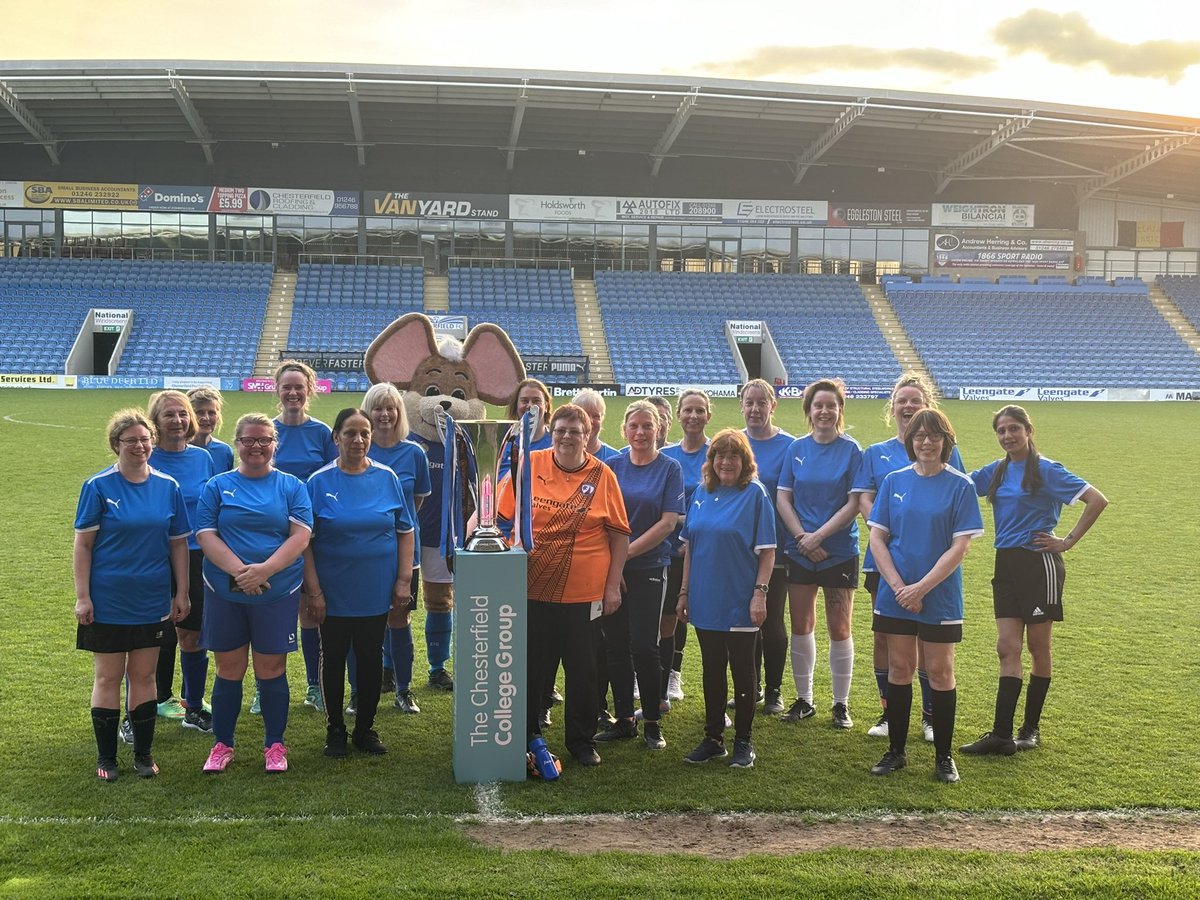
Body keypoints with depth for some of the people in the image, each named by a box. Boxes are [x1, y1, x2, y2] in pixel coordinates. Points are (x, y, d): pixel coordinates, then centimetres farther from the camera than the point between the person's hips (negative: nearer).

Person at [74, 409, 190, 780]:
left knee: (143, 676, 10)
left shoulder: (168, 487, 2)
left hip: (152, 602, 3)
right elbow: (82, 545, -6)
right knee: (108, 677, 6)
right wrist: (82, 596, -10)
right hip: (107, 601, -2)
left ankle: (144, 754, 20)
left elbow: (179, 543, 7)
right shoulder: (98, 487, -6)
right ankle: (106, 757, 17)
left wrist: (182, 593, 4)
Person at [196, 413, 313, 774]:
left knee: (271, 670, 5)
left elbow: (301, 535, -6)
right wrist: (239, 570, -19)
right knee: (229, 670, 8)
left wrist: (265, 569, -20)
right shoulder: (217, 486, 5)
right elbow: (206, 535, -4)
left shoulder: (291, 486, 3)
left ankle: (275, 745, 19)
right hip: (225, 593, 1)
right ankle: (222, 745, 21)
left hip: (278, 593, -1)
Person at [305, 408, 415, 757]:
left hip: (376, 592, 2)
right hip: (334, 593, -1)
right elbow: (305, 541, -6)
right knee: (334, 659, 10)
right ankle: (335, 730, 25)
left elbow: (405, 530, 3)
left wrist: (404, 580, -2)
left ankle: (365, 729, 26)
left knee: (371, 659, 10)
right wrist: (313, 590, -9)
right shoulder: (319, 482, -7)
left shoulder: (387, 478, -1)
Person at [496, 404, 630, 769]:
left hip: (583, 594, 0)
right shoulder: (529, 465, -3)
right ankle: (527, 736, 30)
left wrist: (613, 585, -2)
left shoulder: (602, 475, -3)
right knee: (532, 668, 13)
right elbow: (501, 518, 6)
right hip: (531, 589, 1)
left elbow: (620, 535, 1)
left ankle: (582, 741, 26)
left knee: (582, 670, 11)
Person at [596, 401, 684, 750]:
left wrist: (627, 552, -12)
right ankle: (624, 719, 19)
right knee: (616, 645, 7)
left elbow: (668, 522, -8)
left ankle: (652, 722, 11)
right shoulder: (612, 466, 6)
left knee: (643, 646, -3)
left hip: (649, 568, -3)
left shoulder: (670, 469, -1)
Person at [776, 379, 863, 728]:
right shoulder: (797, 448, 4)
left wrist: (819, 535, -16)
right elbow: (783, 497, 2)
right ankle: (803, 699, 22)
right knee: (801, 626, 9)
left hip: (839, 552, -3)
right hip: (799, 552, 3)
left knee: (839, 629, 3)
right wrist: (802, 536, -11)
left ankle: (841, 704, 16)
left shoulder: (851, 450, -4)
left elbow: (854, 503, -9)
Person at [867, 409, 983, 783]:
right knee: (899, 669, 9)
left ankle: (944, 756, 17)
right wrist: (899, 587, -11)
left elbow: (960, 547, -9)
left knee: (940, 672, 5)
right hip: (895, 594, 2)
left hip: (940, 596, -2)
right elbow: (877, 538, 0)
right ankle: (896, 751, 20)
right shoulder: (894, 481, 2)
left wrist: (921, 587, -15)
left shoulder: (960, 485, -5)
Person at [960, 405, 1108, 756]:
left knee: (1038, 648, 6)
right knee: (1007, 648, 0)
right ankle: (1001, 735, -2)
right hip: (1006, 565, 5)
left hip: (1039, 564, -5)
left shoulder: (1047, 470, -9)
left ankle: (1031, 729, 18)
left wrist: (1068, 541, -11)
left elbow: (1097, 500, -12)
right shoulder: (995, 472, 9)